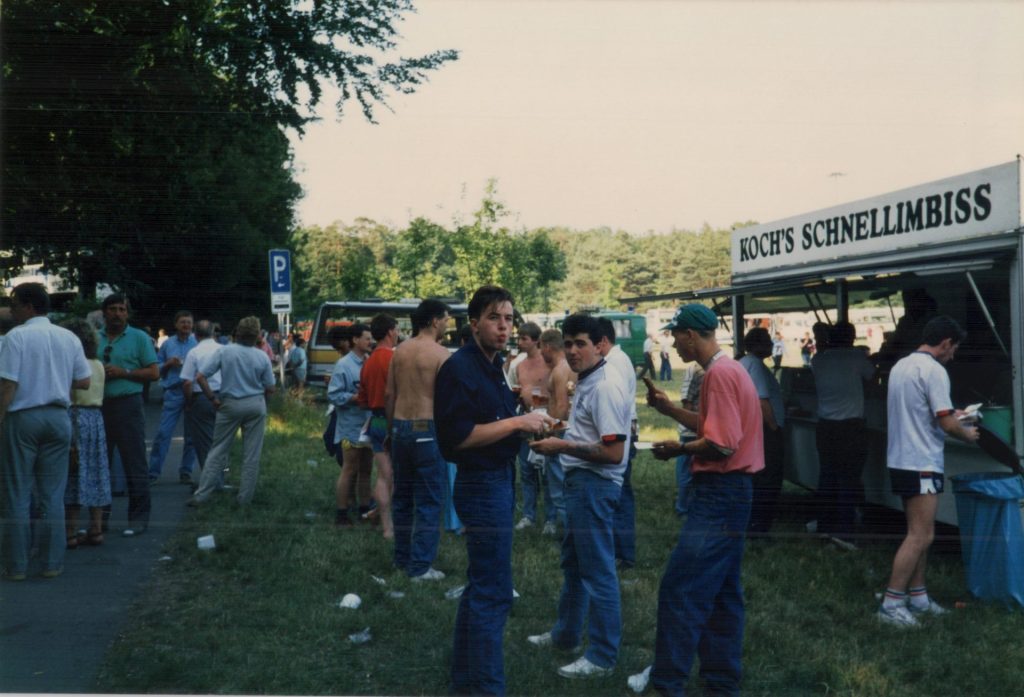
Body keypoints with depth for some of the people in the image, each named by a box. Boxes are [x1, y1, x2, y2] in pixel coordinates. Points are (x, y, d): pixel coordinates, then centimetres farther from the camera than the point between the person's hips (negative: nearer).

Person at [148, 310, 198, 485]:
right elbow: (157, 369, 11)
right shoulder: (167, 344, 9)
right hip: (173, 392, 0)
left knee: (191, 435, 5)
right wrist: (168, 364, -7)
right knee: (163, 432, -5)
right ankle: (153, 472, 1)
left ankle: (186, 471, 16)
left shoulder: (198, 343, 7)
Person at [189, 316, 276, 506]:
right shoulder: (262, 356, -6)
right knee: (251, 455, 8)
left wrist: (213, 398, -4)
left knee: (218, 451, 8)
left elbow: (200, 377, -13)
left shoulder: (224, 352, -8)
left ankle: (201, 495, 8)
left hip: (230, 405, 0)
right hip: (256, 405, 0)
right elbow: (270, 388, 0)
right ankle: (245, 498, 13)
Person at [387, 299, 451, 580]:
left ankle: (402, 558, 27)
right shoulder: (440, 353, -11)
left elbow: (390, 395, 10)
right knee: (429, 501, 1)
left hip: (400, 428, 7)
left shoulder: (400, 351, 8)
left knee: (403, 496, 17)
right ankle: (421, 566, 2)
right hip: (428, 430, -6)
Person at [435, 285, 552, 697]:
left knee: (480, 586, 17)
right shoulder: (459, 368, -15)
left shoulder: (492, 366, 13)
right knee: (494, 592, -6)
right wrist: (517, 422, -21)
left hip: (498, 481, 10)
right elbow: (459, 436, -22)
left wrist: (526, 424, 8)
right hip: (482, 483, -10)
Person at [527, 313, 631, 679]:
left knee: (598, 569, -2)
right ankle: (566, 633, 39)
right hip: (580, 481, 11)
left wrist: (563, 446, -20)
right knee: (573, 562, 23)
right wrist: (560, 438, 7)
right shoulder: (586, 381, 11)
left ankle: (602, 656, 8)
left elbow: (613, 452, -25)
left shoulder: (604, 387, -20)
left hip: (594, 485, -11)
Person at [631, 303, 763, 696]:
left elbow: (722, 444, -23)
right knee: (721, 592, 14)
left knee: (679, 590, -6)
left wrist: (679, 450, -8)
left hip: (719, 494, -11)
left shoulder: (719, 373, -18)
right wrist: (670, 409, 14)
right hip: (727, 492, 11)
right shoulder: (727, 369, 14)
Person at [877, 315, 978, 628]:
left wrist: (950, 414, 27)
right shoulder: (934, 370, -15)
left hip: (901, 461, 10)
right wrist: (966, 433, 3)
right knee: (920, 537, -8)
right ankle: (891, 604, -7)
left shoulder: (901, 366, 13)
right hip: (921, 465, -10)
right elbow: (947, 425, -17)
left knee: (919, 534, 16)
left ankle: (917, 596, 21)